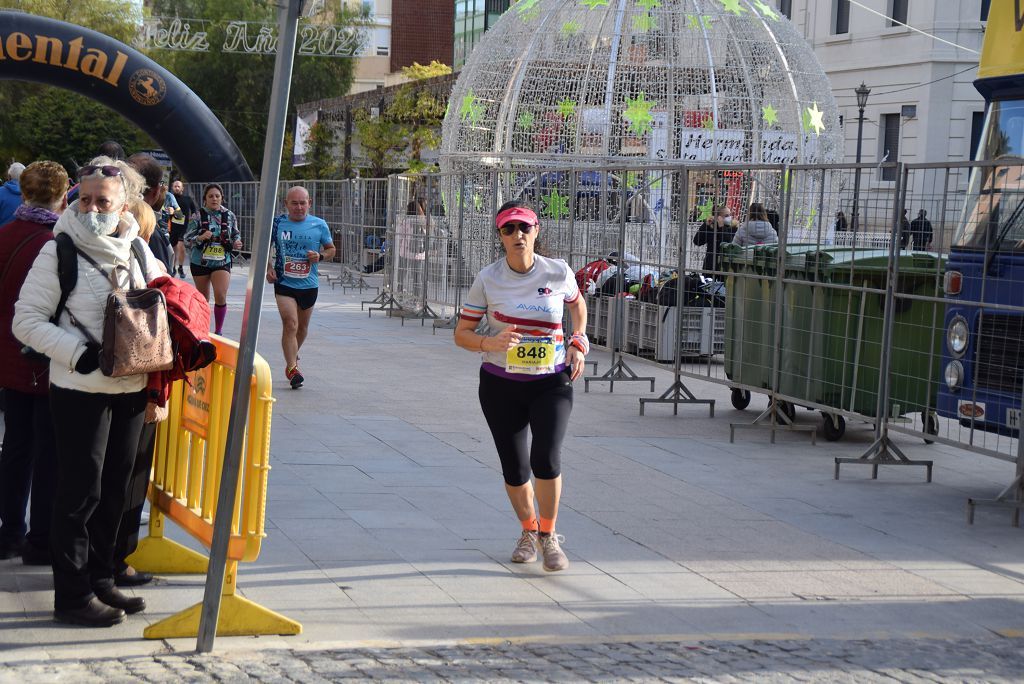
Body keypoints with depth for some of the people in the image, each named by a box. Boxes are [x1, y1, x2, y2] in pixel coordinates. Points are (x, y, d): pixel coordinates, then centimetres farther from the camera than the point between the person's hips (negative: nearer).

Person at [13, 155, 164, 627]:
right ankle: (72, 595, 8)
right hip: (80, 391, -6)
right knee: (81, 492, -1)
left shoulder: (139, 252, 6)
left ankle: (100, 581, 26)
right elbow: (26, 322, -11)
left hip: (131, 389, 6)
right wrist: (79, 354, -21)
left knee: (114, 489, 13)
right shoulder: (59, 253, -10)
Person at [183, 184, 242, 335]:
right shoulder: (198, 216, -5)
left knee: (221, 296, -15)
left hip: (222, 262, 0)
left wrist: (236, 243, -9)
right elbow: (187, 239, -6)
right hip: (200, 262, 0)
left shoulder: (229, 216, 0)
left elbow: (236, 235, 14)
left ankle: (218, 331, -1)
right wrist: (200, 238, -25)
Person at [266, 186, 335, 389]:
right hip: (284, 283, -2)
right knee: (290, 324, -16)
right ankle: (292, 367, -14)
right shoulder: (277, 224, -1)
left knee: (302, 325, 17)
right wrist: (268, 268, -3)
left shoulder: (319, 225, -1)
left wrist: (320, 256, -12)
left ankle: (292, 356, 43)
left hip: (309, 284, 2)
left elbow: (331, 249, 10)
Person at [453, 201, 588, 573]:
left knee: (546, 460, -18)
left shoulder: (558, 272, -4)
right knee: (514, 470, 5)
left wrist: (578, 342, 4)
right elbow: (461, 333, -2)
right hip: (500, 384, 1)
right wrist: (489, 342, -23)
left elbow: (577, 304, 19)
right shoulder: (488, 279, -6)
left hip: (551, 383, -1)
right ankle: (528, 530, 34)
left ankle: (548, 535, 5)